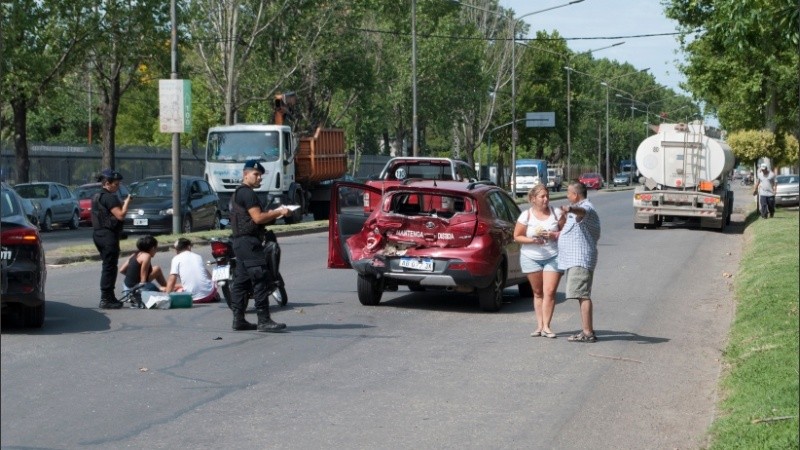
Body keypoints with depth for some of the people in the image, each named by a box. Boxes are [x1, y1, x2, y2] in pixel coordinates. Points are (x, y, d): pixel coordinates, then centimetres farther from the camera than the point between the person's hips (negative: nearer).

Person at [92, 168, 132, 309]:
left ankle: (109, 297, 23)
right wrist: (126, 203, -8)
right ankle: (106, 299, -6)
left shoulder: (96, 197, 16)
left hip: (98, 234, 10)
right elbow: (120, 215, -21)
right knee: (109, 267, -6)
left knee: (108, 266, 17)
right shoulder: (110, 197, -15)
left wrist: (122, 204, 15)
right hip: (108, 234, -10)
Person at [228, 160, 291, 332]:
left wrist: (276, 213, 12)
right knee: (261, 281, -13)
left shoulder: (238, 193, 23)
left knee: (241, 282, 10)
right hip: (249, 241, -11)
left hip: (240, 242, 11)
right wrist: (279, 213, -10)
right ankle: (264, 321, -15)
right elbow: (258, 218, -18)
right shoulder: (247, 193, -11)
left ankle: (238, 319, 11)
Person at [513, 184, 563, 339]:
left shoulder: (556, 213, 0)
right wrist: (532, 240, -16)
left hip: (553, 257, 0)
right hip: (531, 258, 1)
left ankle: (546, 326, -6)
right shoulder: (526, 215, -2)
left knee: (549, 292, -9)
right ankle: (539, 325, 12)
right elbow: (517, 236, 0)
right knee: (538, 292, 7)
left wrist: (554, 235, -15)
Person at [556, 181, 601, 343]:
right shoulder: (578, 209, 23)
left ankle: (587, 333, -19)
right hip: (574, 260, 11)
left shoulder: (586, 208, -12)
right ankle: (587, 331, 15)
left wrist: (571, 210, -59)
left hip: (580, 260, -11)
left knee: (583, 295, -15)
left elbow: (582, 212, -40)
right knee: (583, 296, 12)